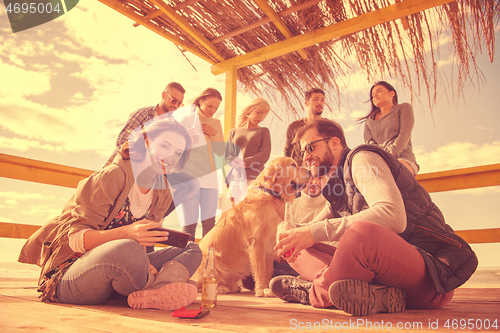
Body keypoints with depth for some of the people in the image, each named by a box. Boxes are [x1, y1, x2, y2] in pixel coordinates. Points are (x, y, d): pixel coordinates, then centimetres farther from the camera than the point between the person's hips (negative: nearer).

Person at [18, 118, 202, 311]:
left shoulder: (163, 195, 5)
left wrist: (142, 263, -17)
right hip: (68, 276, -7)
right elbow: (75, 238, -18)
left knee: (193, 250, -1)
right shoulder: (111, 176, -15)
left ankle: (155, 292, -29)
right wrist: (126, 234, -36)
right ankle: (155, 285, -12)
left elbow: (141, 243, 7)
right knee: (127, 250, -41)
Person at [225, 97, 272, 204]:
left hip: (254, 179, -3)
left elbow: (265, 155, 0)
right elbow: (228, 155, 12)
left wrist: (244, 162, -13)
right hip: (235, 179, 3)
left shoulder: (263, 131, 12)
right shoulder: (233, 132, 18)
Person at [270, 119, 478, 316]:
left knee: (361, 231, -40)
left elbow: (393, 217, -26)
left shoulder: (363, 158, -9)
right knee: (298, 250, 1)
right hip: (386, 266, 9)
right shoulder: (337, 186, 19)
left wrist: (316, 232, -27)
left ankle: (316, 294, -14)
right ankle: (375, 294, -19)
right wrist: (295, 237, -3)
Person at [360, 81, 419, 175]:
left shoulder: (404, 108, 16)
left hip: (403, 161, -3)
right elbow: (369, 143, 8)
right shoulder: (369, 121, 27)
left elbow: (405, 134, -2)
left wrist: (391, 154, -20)